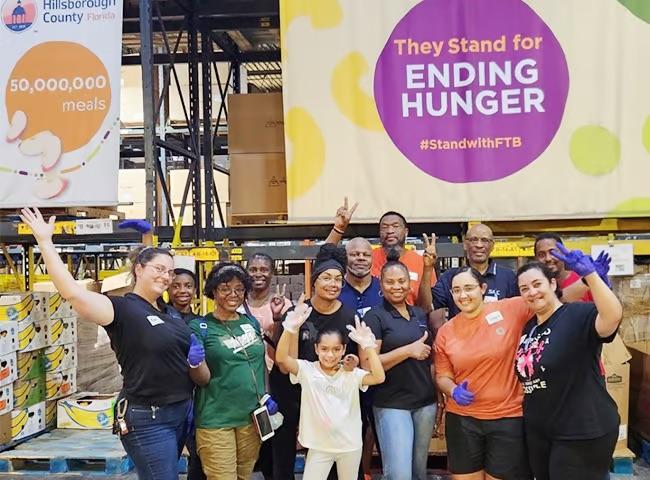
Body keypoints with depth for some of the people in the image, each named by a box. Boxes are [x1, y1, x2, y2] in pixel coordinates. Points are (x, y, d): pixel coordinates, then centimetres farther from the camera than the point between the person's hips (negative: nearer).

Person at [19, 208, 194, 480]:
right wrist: (44, 241, -26)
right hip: (147, 419, -8)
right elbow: (71, 292, -27)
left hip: (181, 412, 8)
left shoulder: (171, 312, 9)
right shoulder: (121, 309, -14)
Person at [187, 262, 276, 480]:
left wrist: (265, 396, 6)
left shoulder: (251, 322, 7)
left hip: (252, 416, 5)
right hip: (216, 420, -5)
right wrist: (195, 362, -30)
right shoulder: (200, 327, -7)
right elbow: (203, 379, -10)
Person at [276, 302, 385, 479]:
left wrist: (368, 346, -24)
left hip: (350, 445, 1)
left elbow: (379, 377, -20)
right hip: (319, 446, -1)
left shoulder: (352, 374, -6)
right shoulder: (307, 370, -7)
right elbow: (281, 358, -21)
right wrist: (291, 328, -32)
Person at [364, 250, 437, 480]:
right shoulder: (375, 317, -7)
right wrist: (409, 351, -19)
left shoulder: (420, 315, 11)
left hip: (426, 403, 6)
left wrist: (439, 393, 10)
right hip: (392, 405, -6)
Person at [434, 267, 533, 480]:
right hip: (462, 419, 2)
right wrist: (453, 391, -12)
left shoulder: (510, 310, -8)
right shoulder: (445, 332, 1)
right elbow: (442, 376, 9)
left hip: (508, 417, -2)